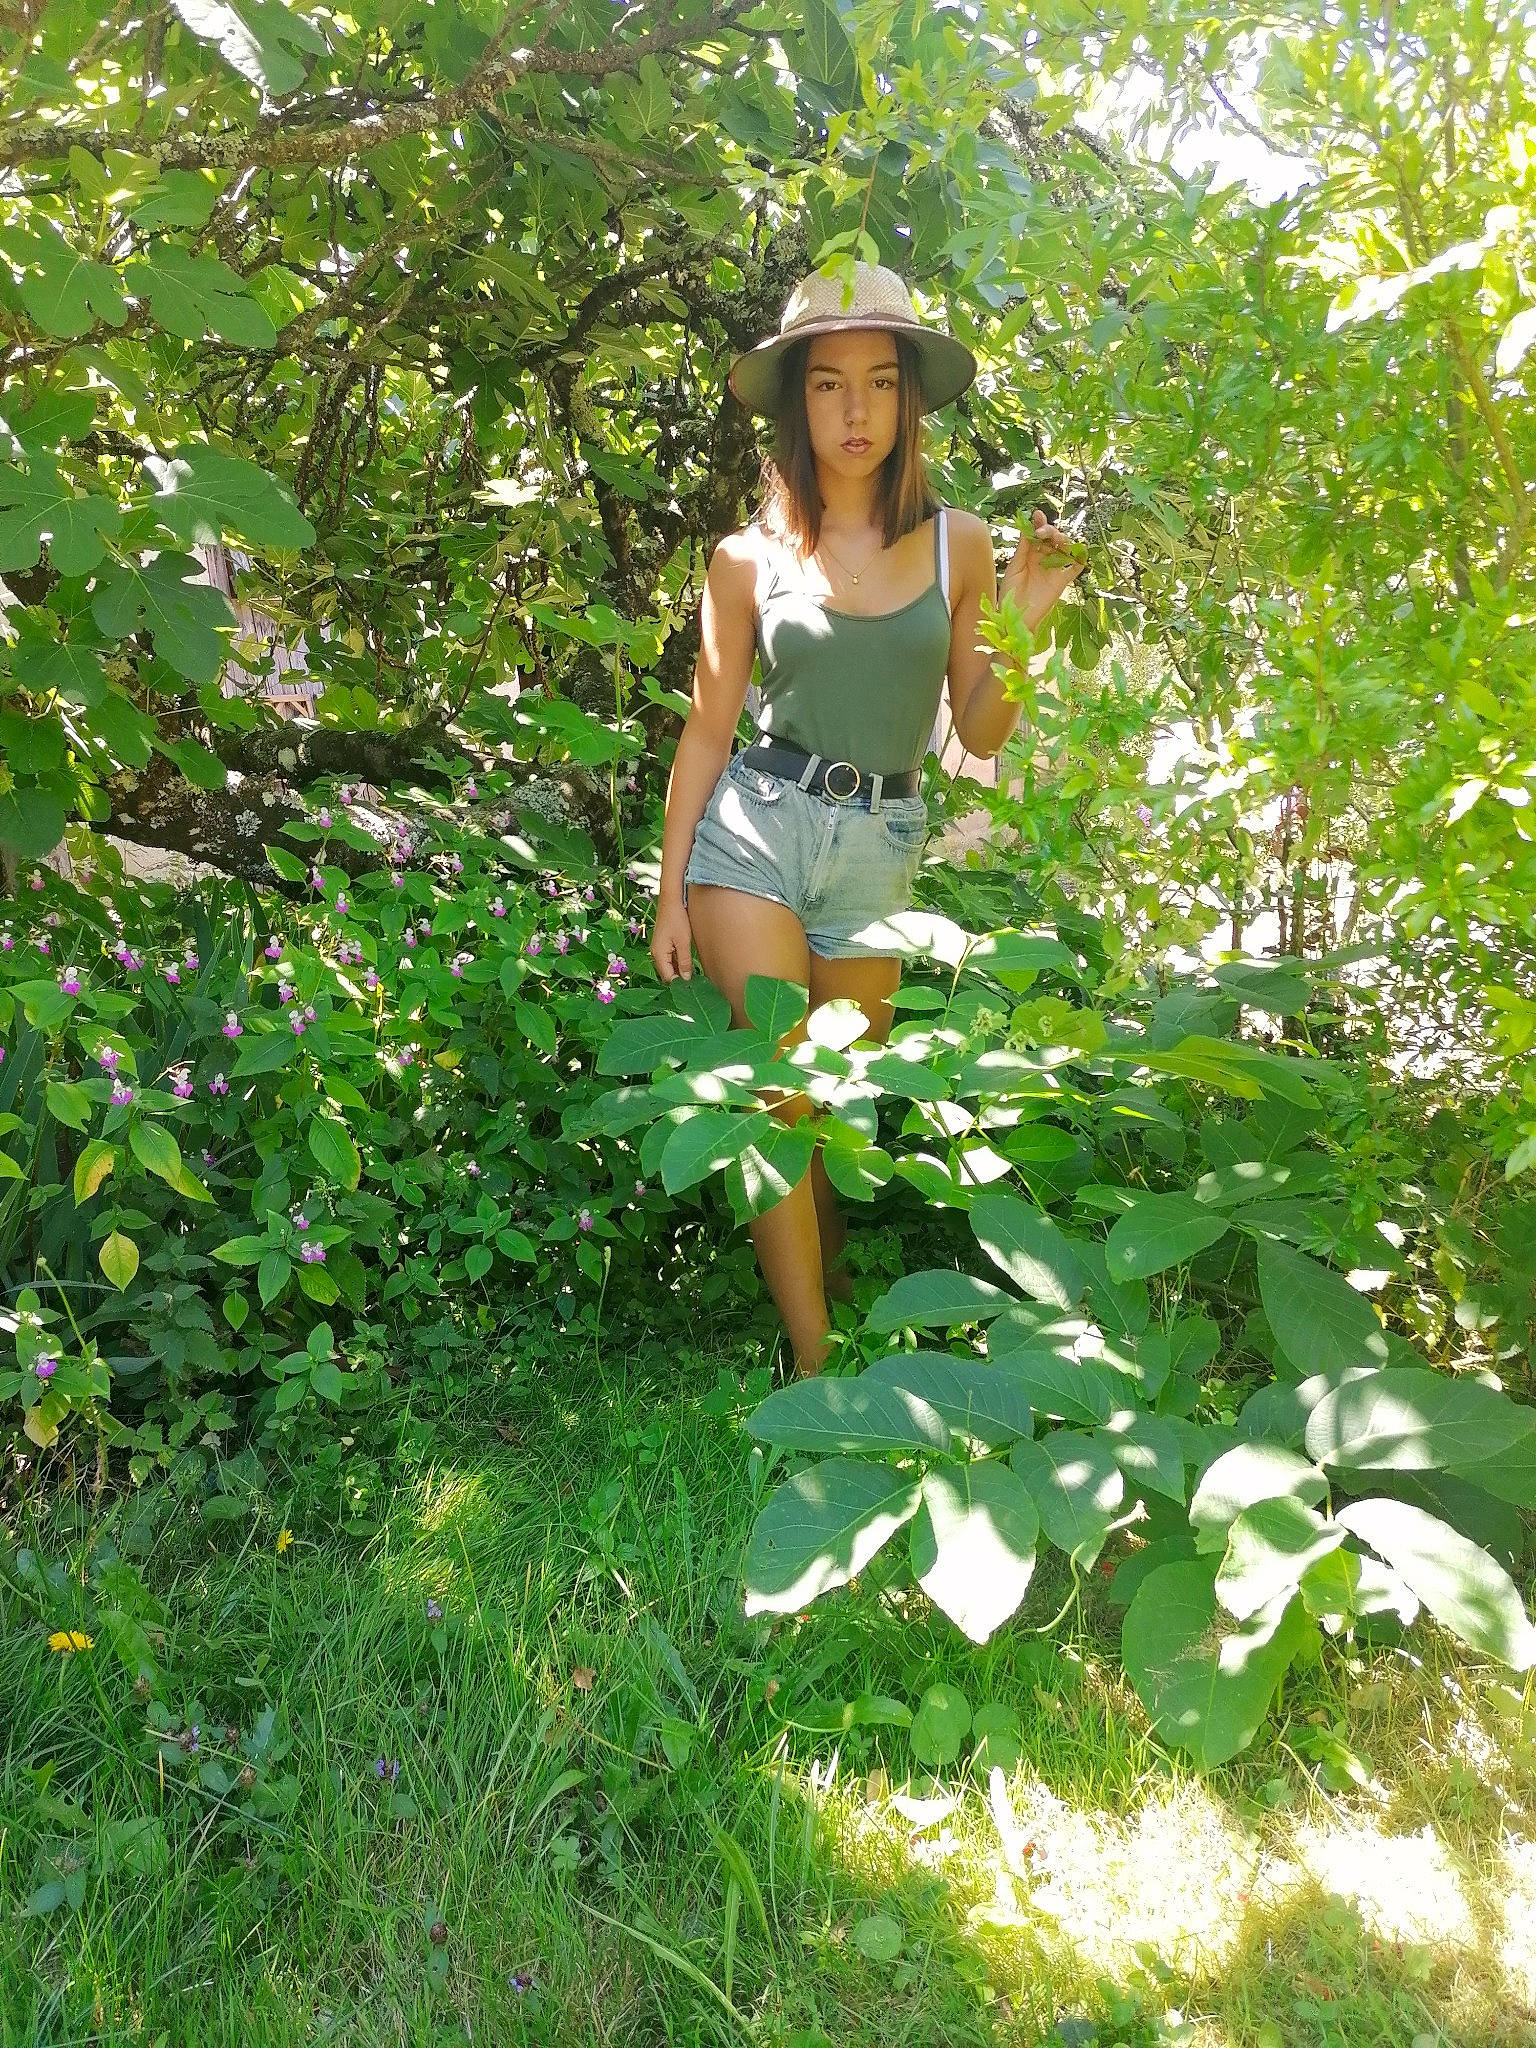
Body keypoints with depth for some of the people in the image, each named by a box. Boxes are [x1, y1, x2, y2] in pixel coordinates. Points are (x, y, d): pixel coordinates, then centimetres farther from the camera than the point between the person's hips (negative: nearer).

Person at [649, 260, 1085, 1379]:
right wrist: (670, 890, 2)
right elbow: (708, 732, 4)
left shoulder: (961, 544, 5)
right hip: (753, 830, -1)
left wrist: (1021, 627, -10)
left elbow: (982, 733, 7)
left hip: (879, 852, 2)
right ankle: (817, 1363, -1)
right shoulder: (749, 556, 1)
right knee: (779, 1095, -8)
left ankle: (833, 1287, 31)